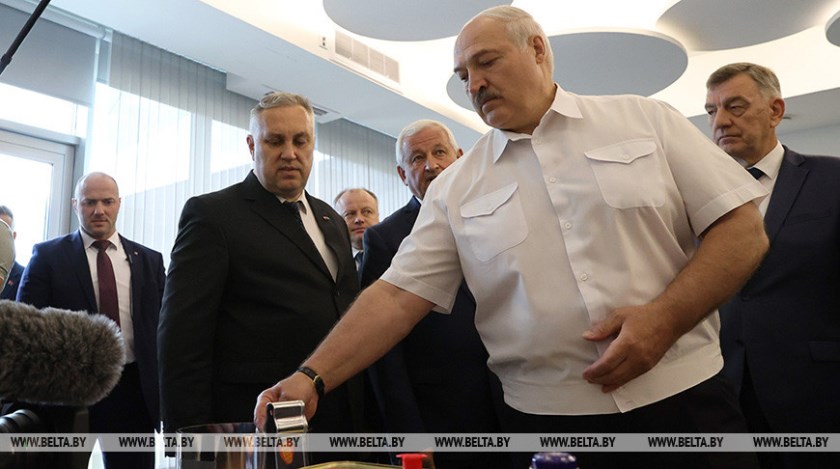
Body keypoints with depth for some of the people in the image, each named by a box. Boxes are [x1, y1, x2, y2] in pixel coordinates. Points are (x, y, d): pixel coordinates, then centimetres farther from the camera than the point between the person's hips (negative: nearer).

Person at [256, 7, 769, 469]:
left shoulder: (646, 120, 1)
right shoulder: (456, 188, 3)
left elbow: (743, 229, -1)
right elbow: (399, 296, -2)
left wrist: (665, 317, -15)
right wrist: (311, 378, -13)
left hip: (684, 400, 0)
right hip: (544, 419, 1)